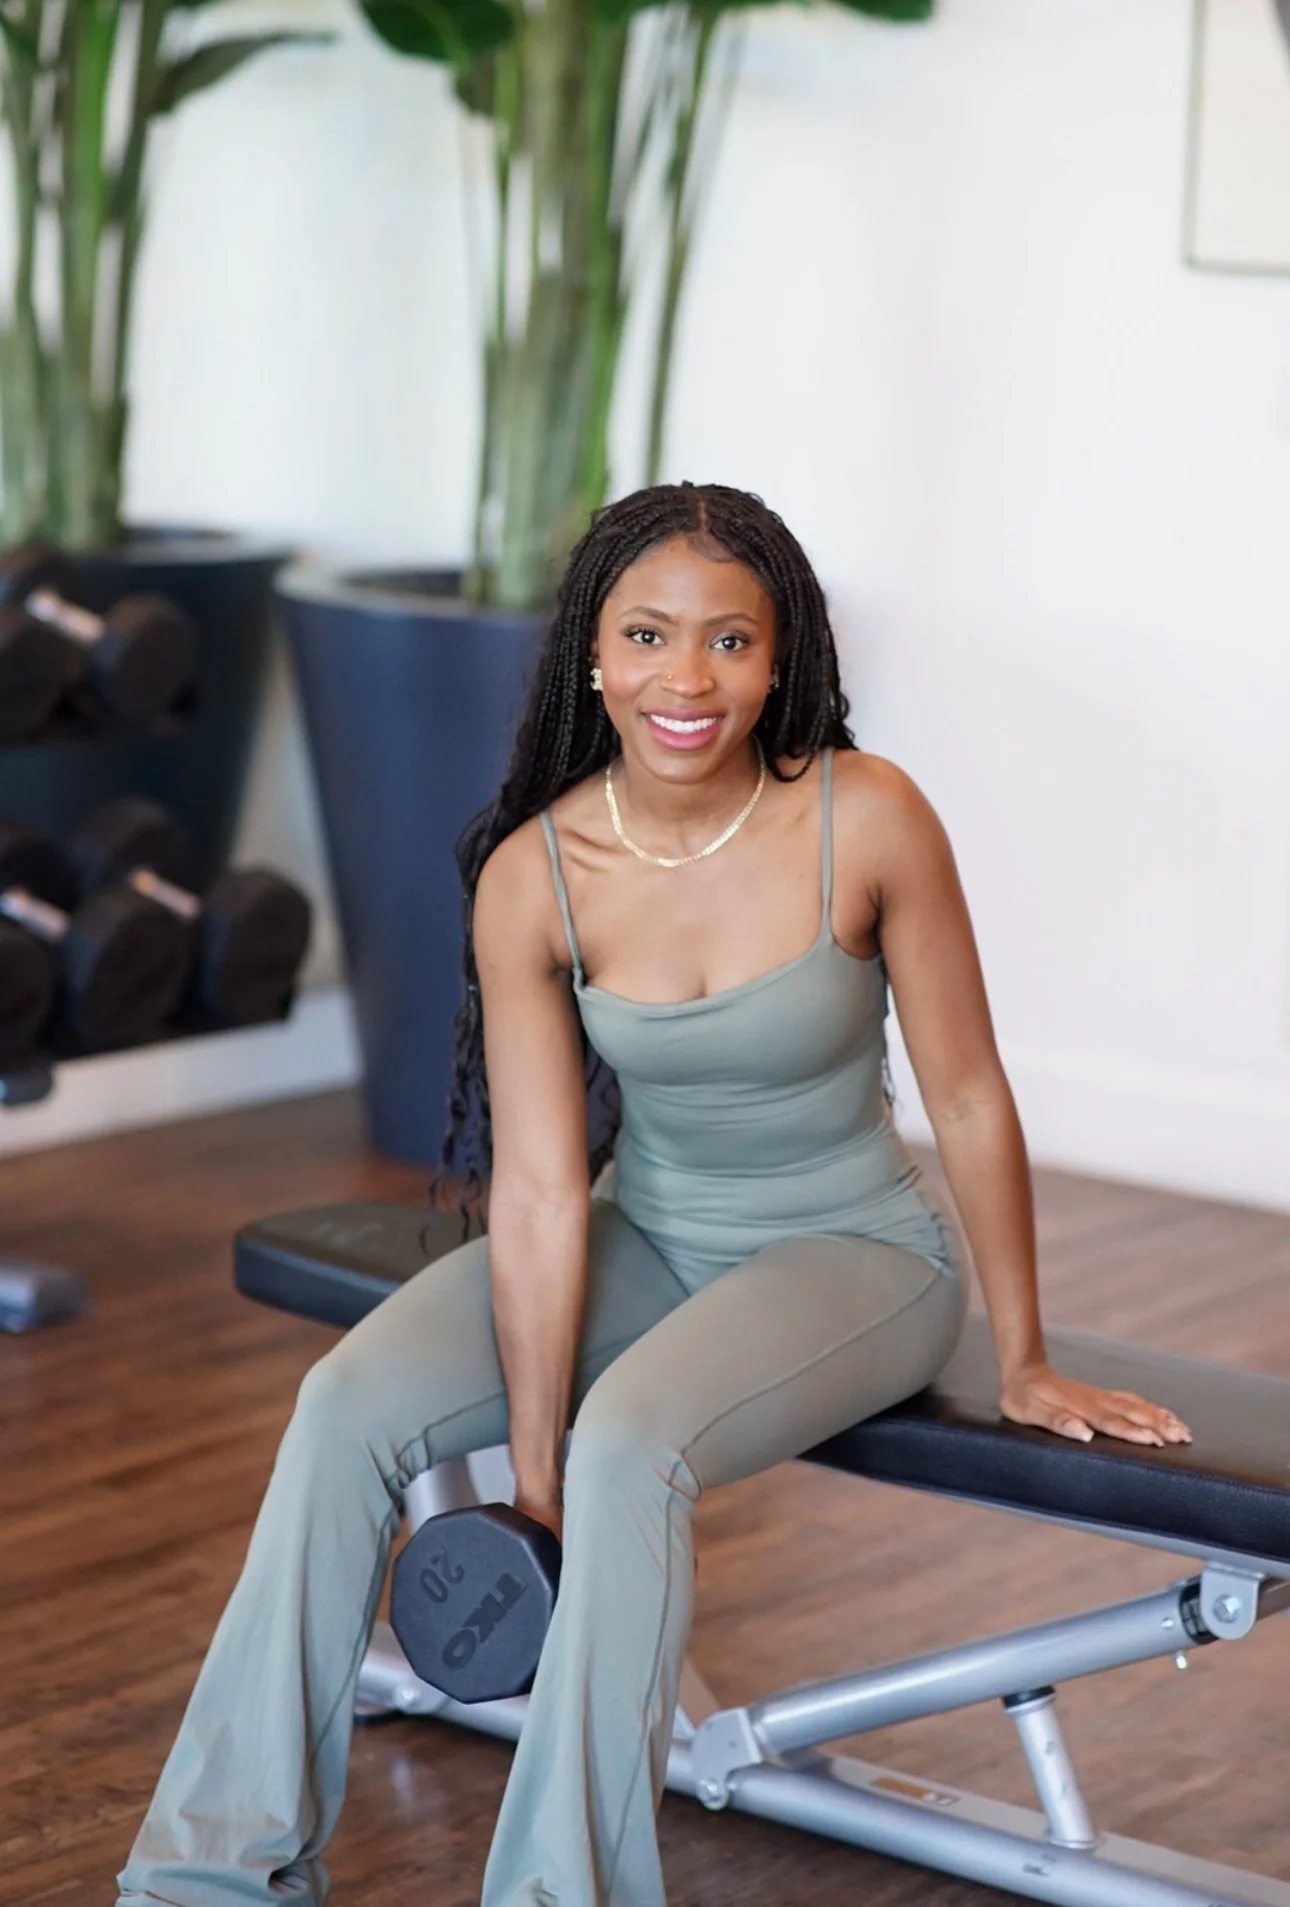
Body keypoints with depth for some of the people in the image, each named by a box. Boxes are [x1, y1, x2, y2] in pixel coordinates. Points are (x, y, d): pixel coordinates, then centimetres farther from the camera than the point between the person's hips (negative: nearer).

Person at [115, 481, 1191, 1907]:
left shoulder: (865, 819, -21)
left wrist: (1025, 1362, -3)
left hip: (854, 1251, -3)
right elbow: (541, 1193, -15)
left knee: (630, 1445, -33)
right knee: (351, 1403, -18)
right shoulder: (532, 876, -14)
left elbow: (969, 1100, -10)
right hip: (645, 1232, 3)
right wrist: (529, 1482, -17)